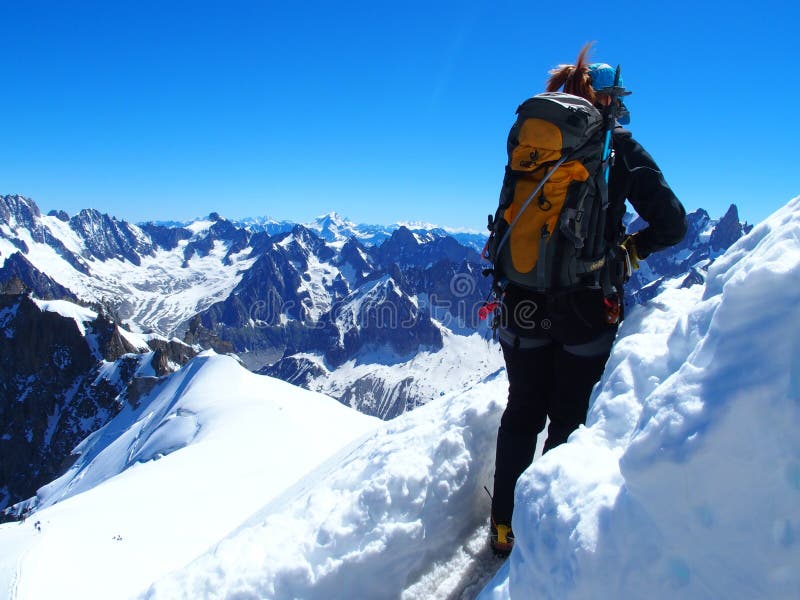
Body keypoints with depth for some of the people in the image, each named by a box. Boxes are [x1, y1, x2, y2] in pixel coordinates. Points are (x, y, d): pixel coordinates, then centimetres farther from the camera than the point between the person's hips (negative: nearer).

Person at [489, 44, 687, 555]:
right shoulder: (620, 148, -4)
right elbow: (672, 223, -5)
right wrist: (629, 250, 11)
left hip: (525, 304, 3)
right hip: (587, 309, -3)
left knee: (523, 413, 17)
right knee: (568, 421, 13)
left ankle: (505, 526, 27)